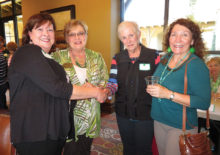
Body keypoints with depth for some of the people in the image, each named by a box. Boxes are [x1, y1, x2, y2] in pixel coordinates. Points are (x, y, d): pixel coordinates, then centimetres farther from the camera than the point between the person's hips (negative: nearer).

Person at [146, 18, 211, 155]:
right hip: (159, 121, 6)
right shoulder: (165, 58, 1)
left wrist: (168, 94, -29)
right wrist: (152, 89, -2)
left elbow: (204, 102, -24)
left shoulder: (197, 65, -19)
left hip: (181, 127, -6)